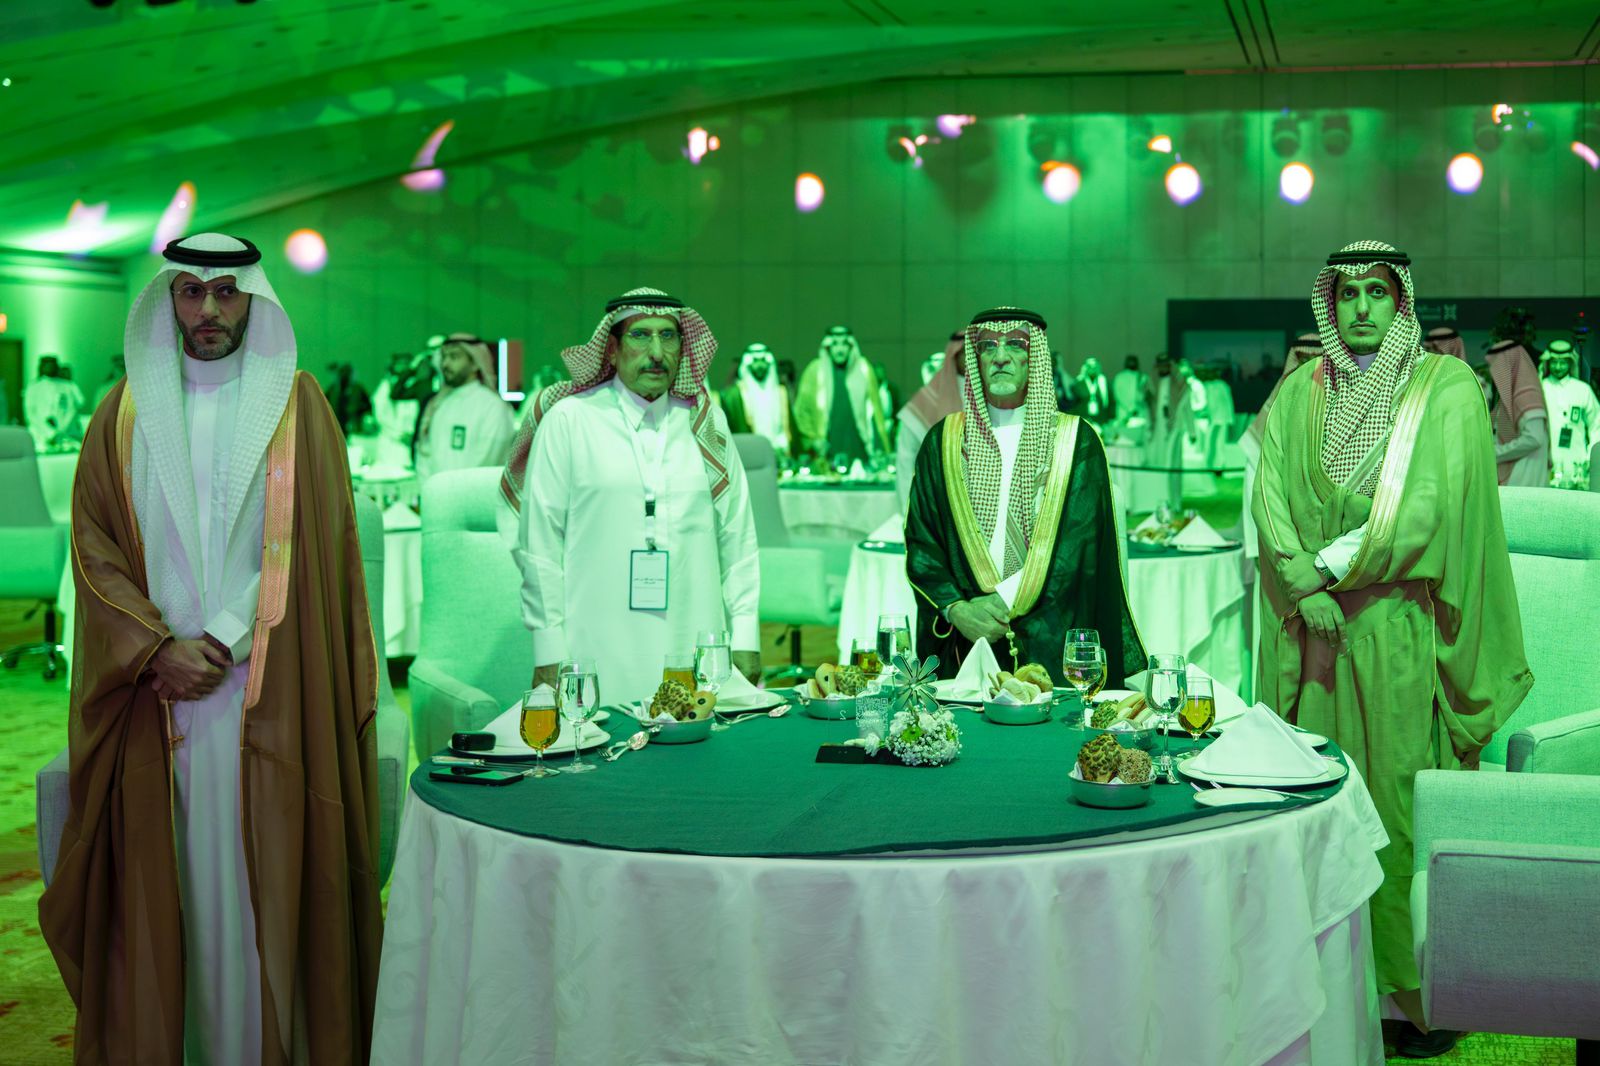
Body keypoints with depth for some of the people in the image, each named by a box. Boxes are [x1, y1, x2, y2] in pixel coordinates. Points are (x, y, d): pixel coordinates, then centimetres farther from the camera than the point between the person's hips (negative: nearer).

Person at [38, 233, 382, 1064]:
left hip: (269, 692, -1)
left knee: (267, 873, -1)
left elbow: (307, 546, -3)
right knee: (162, 879, 2)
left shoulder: (296, 404, 4)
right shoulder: (126, 412, 9)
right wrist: (157, 651, -9)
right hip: (154, 687, 2)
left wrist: (221, 641, -11)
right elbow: (95, 549, 4)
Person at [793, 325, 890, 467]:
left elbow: (874, 409, 7)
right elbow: (801, 410, 8)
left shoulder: (864, 369, 5)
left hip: (858, 448, 1)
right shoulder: (815, 370, 3)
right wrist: (813, 438, 0)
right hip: (829, 448, -1)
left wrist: (879, 446, 3)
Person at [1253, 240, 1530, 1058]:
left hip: (1404, 631, -3)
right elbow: (1271, 500, 1)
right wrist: (1308, 590, -12)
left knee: (1407, 807, -3)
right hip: (1318, 629, 3)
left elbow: (1432, 507, -11)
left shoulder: (1447, 389, 0)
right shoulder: (1299, 394, 11)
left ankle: (1425, 991, 6)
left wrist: (1334, 564, -11)